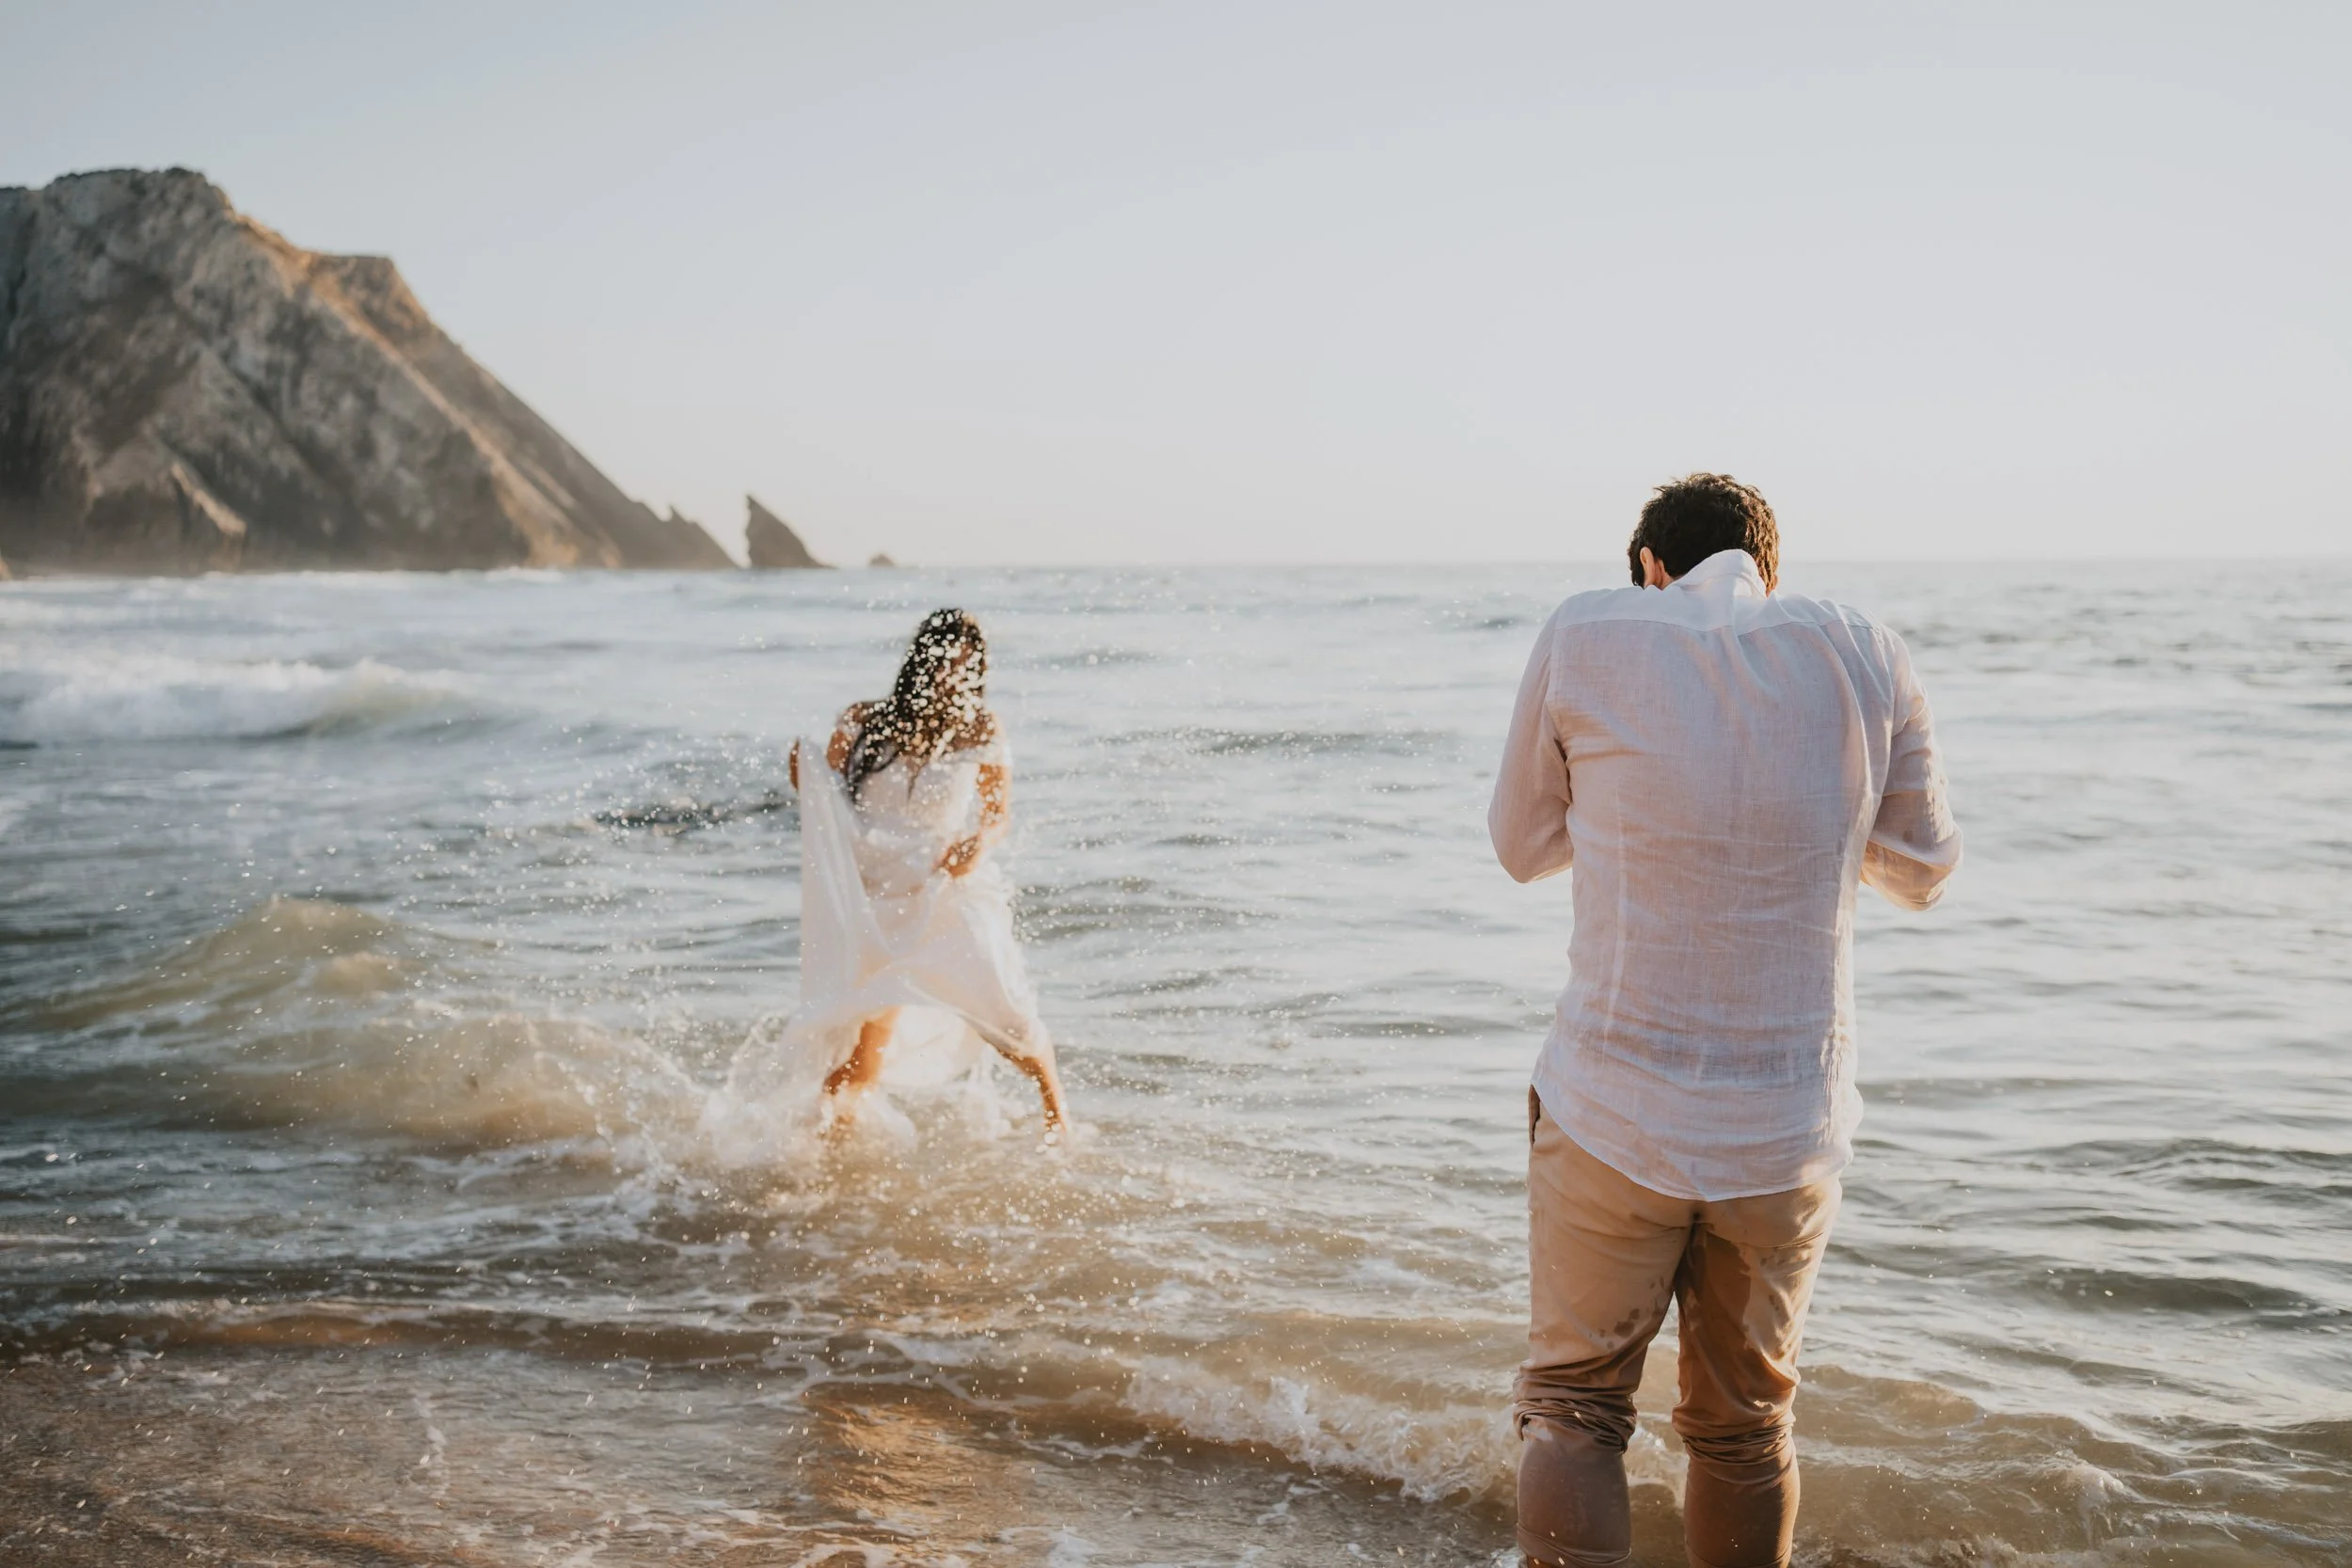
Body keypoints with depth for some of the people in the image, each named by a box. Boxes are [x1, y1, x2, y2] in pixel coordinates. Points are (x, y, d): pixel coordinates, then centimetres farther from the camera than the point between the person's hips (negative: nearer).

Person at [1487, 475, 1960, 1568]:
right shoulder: (1866, 659, -3)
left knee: (1571, 1405, 14)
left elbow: (1523, 846, 6)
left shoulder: (1586, 638, -7)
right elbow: (1921, 871, 11)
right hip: (1789, 1134, 2)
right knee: (1744, 1427, 19)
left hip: (1613, 1118, -2)